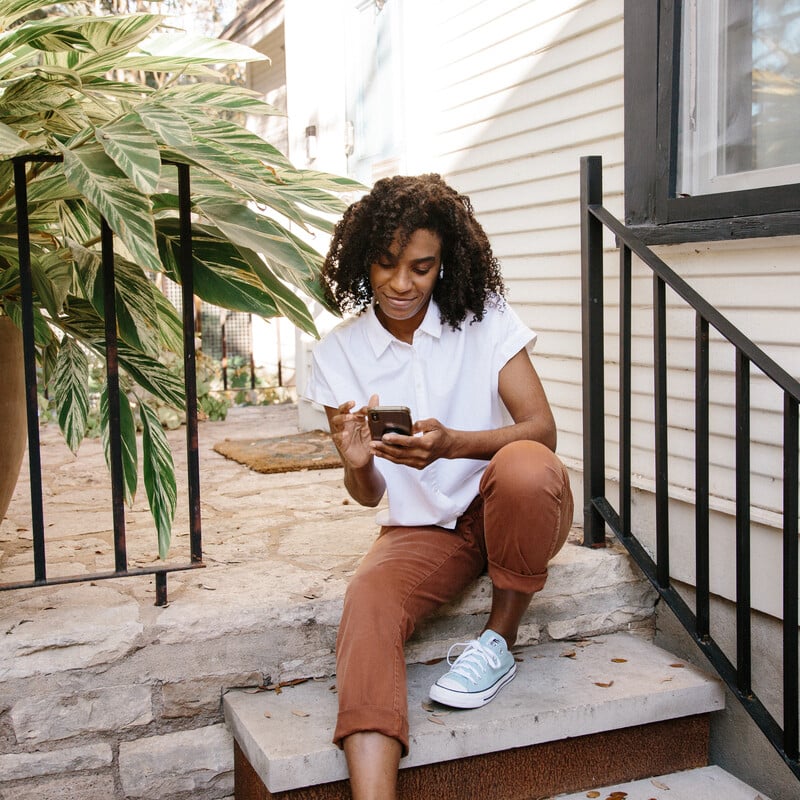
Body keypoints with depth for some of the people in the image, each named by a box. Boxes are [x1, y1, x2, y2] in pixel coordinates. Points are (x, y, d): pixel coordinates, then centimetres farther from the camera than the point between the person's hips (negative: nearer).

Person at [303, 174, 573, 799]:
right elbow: (368, 494, 2)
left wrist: (450, 444, -33)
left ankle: (500, 638, -12)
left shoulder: (485, 320, -5)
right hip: (422, 528, 1)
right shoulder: (340, 353, 0)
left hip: (509, 511, -1)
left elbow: (542, 429, -14)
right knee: (366, 603, -31)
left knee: (522, 466, -36)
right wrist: (357, 465, -25)